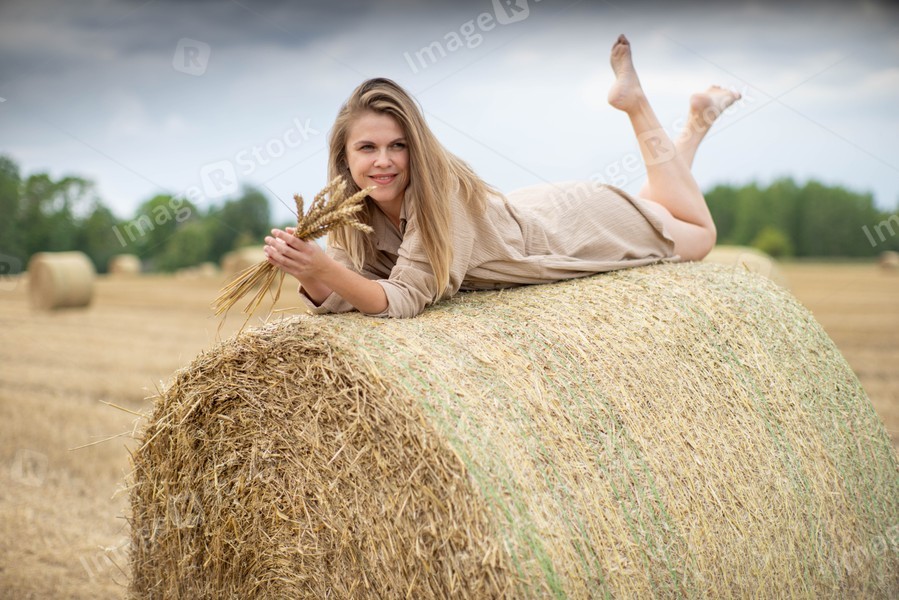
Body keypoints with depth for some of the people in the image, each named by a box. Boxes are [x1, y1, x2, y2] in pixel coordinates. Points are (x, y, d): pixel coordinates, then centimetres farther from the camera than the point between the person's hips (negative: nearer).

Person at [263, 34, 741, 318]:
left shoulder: (440, 189, -39)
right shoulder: (355, 219, -22)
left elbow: (407, 299, -44)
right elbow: (335, 298, -26)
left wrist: (324, 269, -57)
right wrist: (306, 273, -46)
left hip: (575, 224, -5)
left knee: (698, 236, 24)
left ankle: (635, 102, 30)